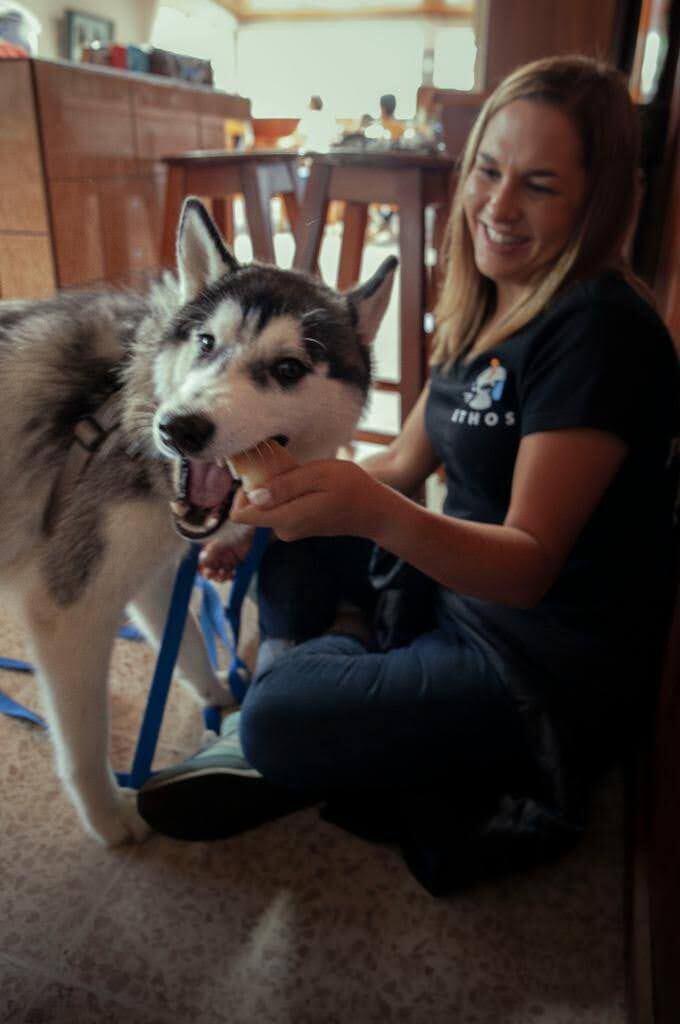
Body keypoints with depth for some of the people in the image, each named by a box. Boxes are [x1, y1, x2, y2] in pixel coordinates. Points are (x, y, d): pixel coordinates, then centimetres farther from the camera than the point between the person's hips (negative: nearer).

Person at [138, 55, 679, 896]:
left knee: (281, 724, -21)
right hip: (454, 587, 8)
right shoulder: (485, 310, 5)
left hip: (553, 669, -8)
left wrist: (372, 512, -41)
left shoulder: (601, 329, -21)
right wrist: (268, 511, -5)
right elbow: (402, 463, 7)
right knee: (290, 524, 4)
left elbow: (532, 564, -24)